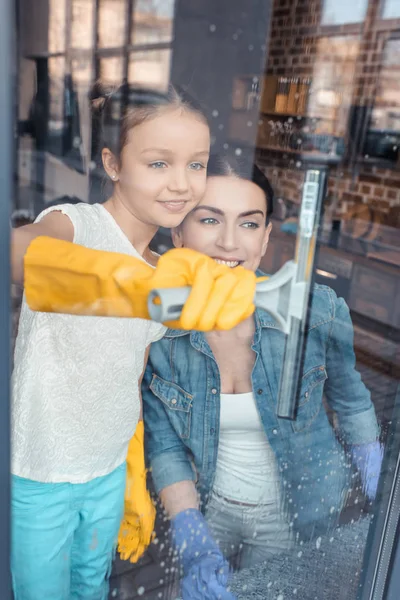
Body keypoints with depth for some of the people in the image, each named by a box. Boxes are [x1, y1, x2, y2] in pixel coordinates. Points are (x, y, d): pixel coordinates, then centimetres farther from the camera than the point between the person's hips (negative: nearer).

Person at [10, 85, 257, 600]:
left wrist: (137, 483, 11)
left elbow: (129, 383, 8)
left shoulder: (162, 271, -1)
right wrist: (134, 283, -66)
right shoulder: (73, 223, -20)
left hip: (109, 472, 5)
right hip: (37, 479, -5)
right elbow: (24, 250, -47)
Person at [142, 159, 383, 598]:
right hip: (207, 504, 2)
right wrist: (193, 543, -23)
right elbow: (164, 445, -12)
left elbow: (350, 401, -6)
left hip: (294, 514, -1)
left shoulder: (319, 312, -25)